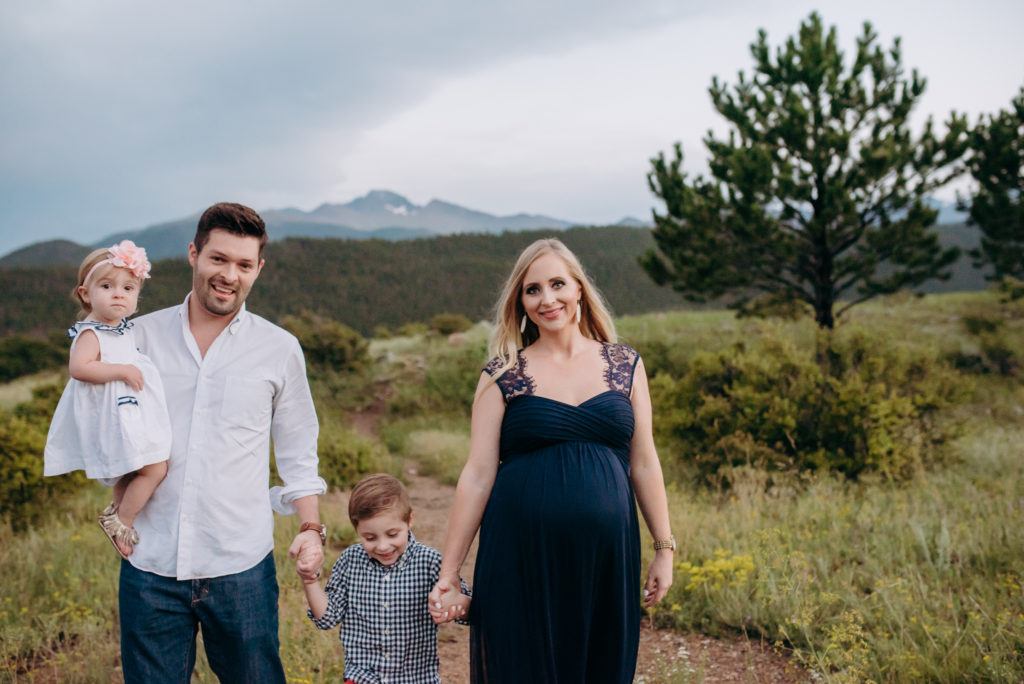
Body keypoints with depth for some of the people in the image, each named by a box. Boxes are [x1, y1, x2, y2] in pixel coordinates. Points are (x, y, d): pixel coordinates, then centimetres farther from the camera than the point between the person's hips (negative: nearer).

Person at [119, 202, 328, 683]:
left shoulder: (280, 349, 4)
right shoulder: (141, 336, 5)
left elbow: (297, 453, 10)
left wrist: (311, 527, -1)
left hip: (241, 566, 0)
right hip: (150, 565, 1)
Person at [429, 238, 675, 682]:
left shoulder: (626, 365, 7)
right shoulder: (503, 376, 1)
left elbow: (643, 463, 10)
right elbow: (478, 475, -1)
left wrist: (664, 549, 9)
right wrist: (448, 573, -2)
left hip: (606, 558, 2)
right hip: (523, 558, -2)